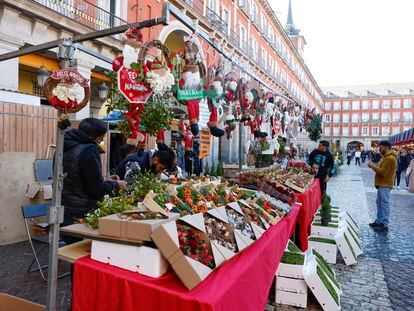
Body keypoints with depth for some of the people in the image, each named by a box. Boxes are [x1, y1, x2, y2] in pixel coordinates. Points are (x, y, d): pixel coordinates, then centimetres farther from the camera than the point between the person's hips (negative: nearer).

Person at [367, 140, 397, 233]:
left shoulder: (390, 158, -19)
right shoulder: (385, 156, 14)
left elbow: (383, 172, -22)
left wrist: (373, 166, -13)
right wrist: (374, 165, 2)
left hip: (385, 185, -10)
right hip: (381, 184, 10)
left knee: (385, 205, -5)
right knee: (379, 204, 15)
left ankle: (384, 225, 0)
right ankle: (379, 221, 23)